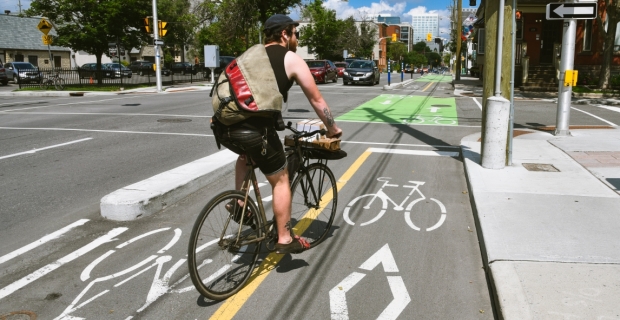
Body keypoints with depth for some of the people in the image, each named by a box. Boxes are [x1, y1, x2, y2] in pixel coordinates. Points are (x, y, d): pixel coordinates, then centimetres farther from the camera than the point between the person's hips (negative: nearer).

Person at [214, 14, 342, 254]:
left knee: (246, 154, 39)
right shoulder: (292, 59, 10)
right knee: (280, 180, 14)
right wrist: (332, 129, 29)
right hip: (254, 130, -6)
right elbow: (316, 100, 14)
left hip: (225, 128, 6)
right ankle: (285, 239, 20)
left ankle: (239, 204, 32)